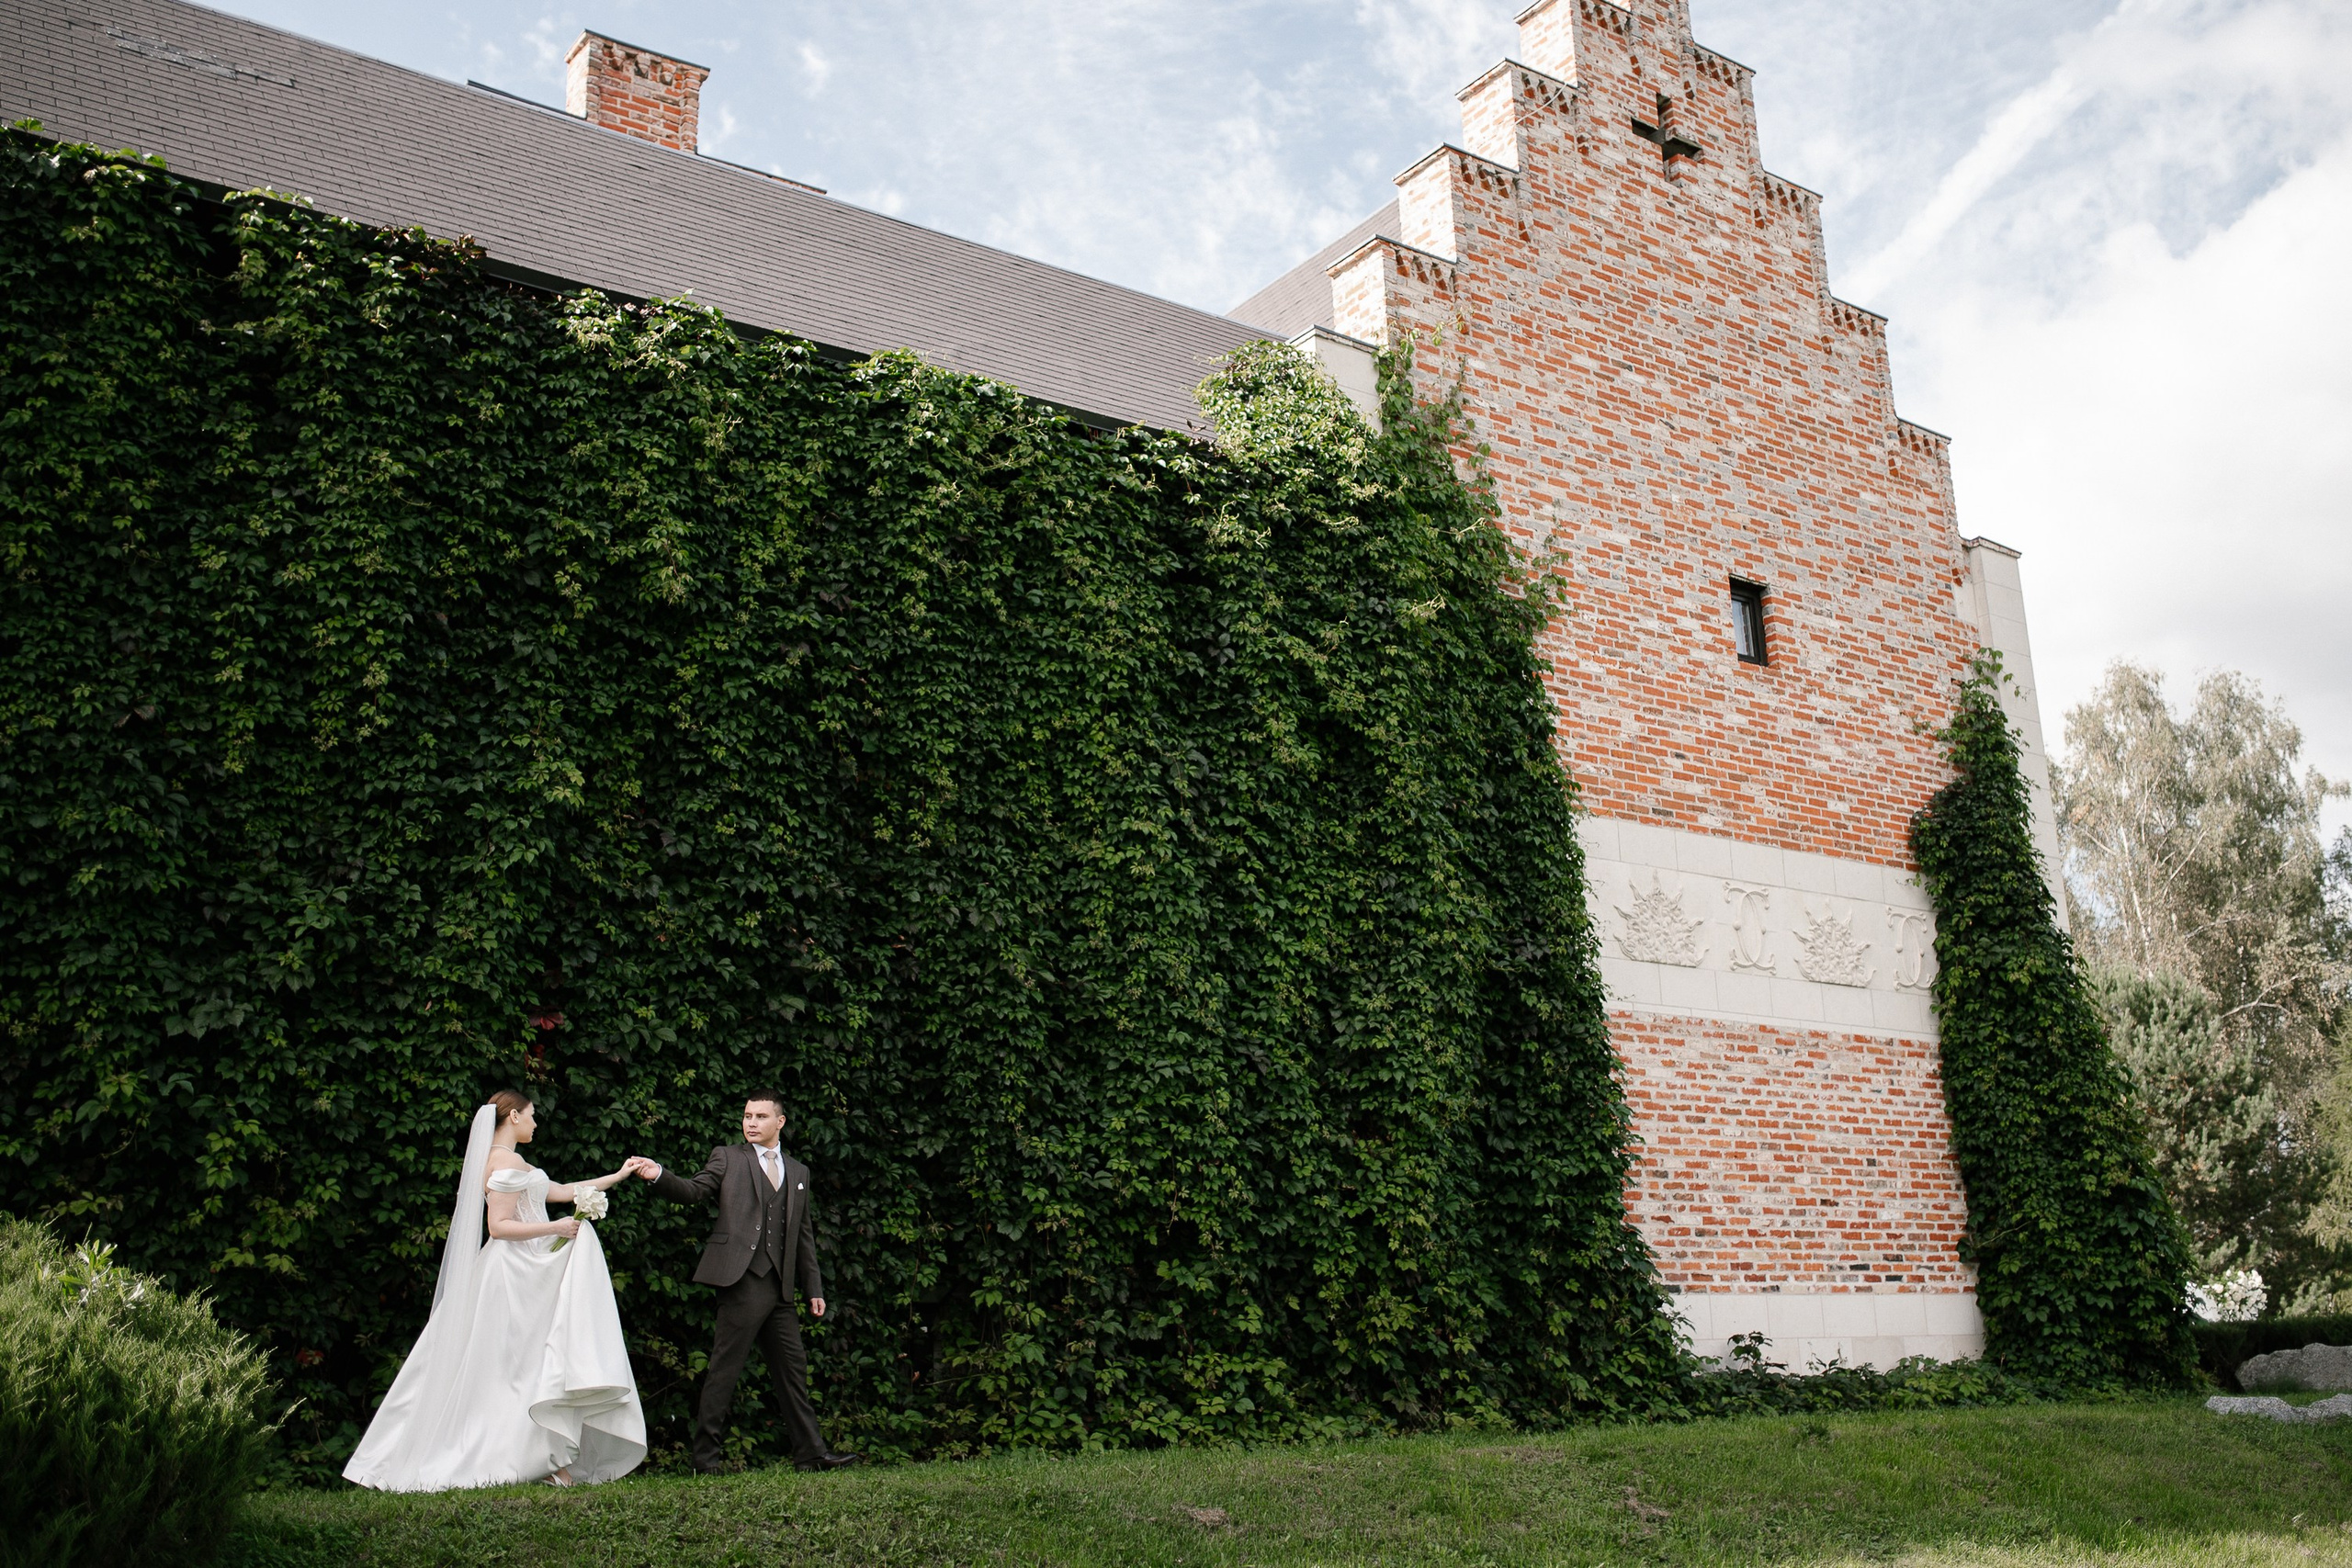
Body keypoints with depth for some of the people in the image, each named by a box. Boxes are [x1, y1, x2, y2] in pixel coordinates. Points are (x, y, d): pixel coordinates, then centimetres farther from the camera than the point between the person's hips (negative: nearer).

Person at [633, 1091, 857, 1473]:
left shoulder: (798, 1172, 20)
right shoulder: (728, 1158, 9)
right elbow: (694, 1190, -5)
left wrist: (814, 1289, 17)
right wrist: (659, 1176, -23)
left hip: (780, 1286, 5)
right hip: (742, 1280, -5)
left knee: (793, 1367, 8)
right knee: (725, 1366, -5)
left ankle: (811, 1453, 13)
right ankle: (705, 1453, 4)